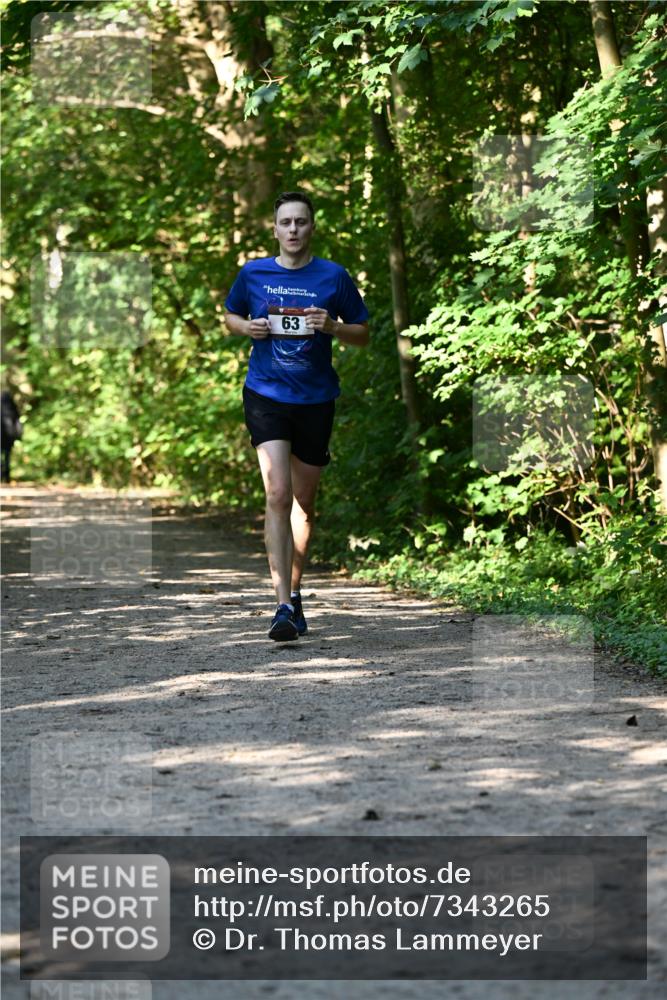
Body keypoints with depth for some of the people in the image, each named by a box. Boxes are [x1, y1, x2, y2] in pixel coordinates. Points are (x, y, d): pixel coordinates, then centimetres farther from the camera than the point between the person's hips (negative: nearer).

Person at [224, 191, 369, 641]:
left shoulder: (334, 277, -1)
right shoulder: (253, 274, 2)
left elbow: (363, 335, 7)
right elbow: (230, 316, 19)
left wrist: (331, 326, -14)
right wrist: (248, 327, -4)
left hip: (316, 399, 1)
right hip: (266, 396, -1)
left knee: (303, 499, 12)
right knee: (277, 494, -15)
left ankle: (295, 590, 32)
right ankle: (284, 605, -18)